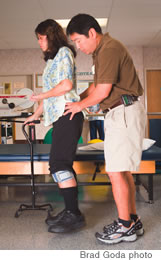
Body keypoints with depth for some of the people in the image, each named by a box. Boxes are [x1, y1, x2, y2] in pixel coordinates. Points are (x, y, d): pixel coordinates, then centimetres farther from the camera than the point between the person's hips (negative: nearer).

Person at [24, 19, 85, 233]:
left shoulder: (64, 52, -2)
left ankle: (74, 215, -10)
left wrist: (42, 95, -4)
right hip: (60, 117, 9)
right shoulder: (52, 59, 24)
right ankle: (71, 211, 12)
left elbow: (67, 85, -15)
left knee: (59, 164, -14)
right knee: (62, 165, 7)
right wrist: (36, 114, 29)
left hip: (67, 114, -9)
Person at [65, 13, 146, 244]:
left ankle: (124, 226, 2)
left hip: (124, 112, -10)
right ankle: (133, 221, 20)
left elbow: (102, 91, -17)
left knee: (116, 171, -9)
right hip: (120, 114, 11)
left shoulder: (109, 49, -14)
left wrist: (80, 106, -2)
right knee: (123, 170, 12)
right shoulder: (102, 51, 19)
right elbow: (96, 86, 25)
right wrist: (75, 101, 18)